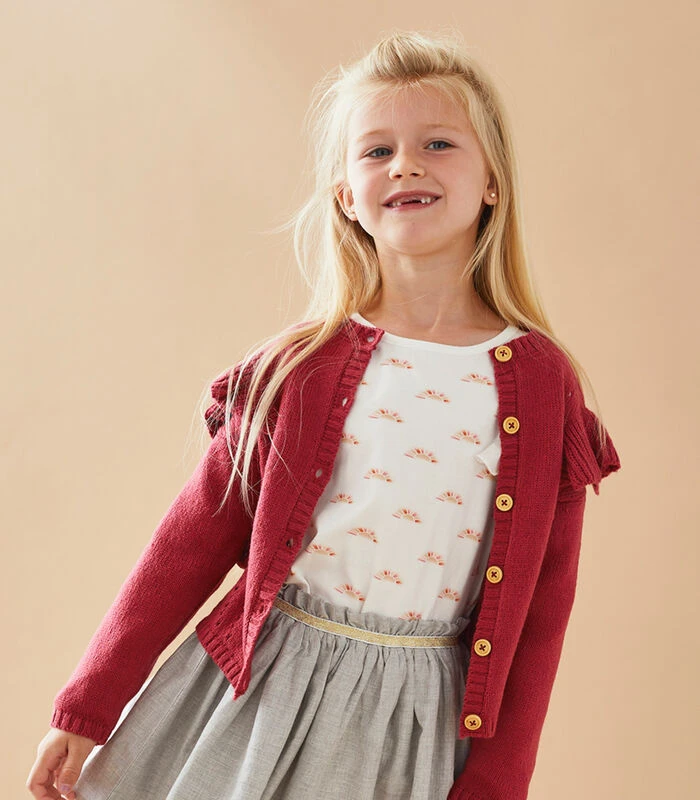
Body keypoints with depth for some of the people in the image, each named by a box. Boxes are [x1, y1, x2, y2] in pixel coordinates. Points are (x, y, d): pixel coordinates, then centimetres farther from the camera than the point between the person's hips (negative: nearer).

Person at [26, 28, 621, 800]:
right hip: (249, 691, 1)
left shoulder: (542, 385, -6)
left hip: (410, 720, 0)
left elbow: (539, 606, -2)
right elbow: (195, 538, 0)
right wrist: (87, 709, 3)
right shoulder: (298, 367, -6)